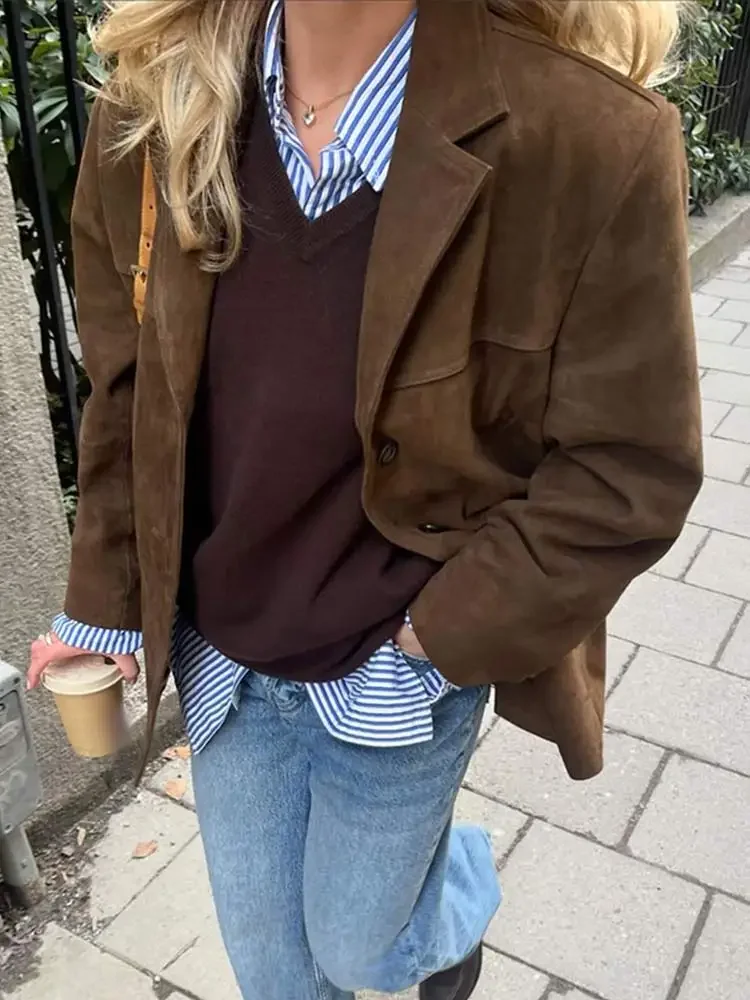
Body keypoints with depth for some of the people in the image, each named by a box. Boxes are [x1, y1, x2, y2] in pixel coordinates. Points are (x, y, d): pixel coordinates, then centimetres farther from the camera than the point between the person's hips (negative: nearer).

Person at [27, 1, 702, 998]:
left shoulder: (592, 136, -25)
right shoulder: (152, 113, -10)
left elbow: (629, 466, -17)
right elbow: (127, 388, 1)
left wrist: (445, 632, -14)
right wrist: (106, 603, 4)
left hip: (398, 677, -3)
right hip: (221, 654, 4)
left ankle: (459, 888, 58)